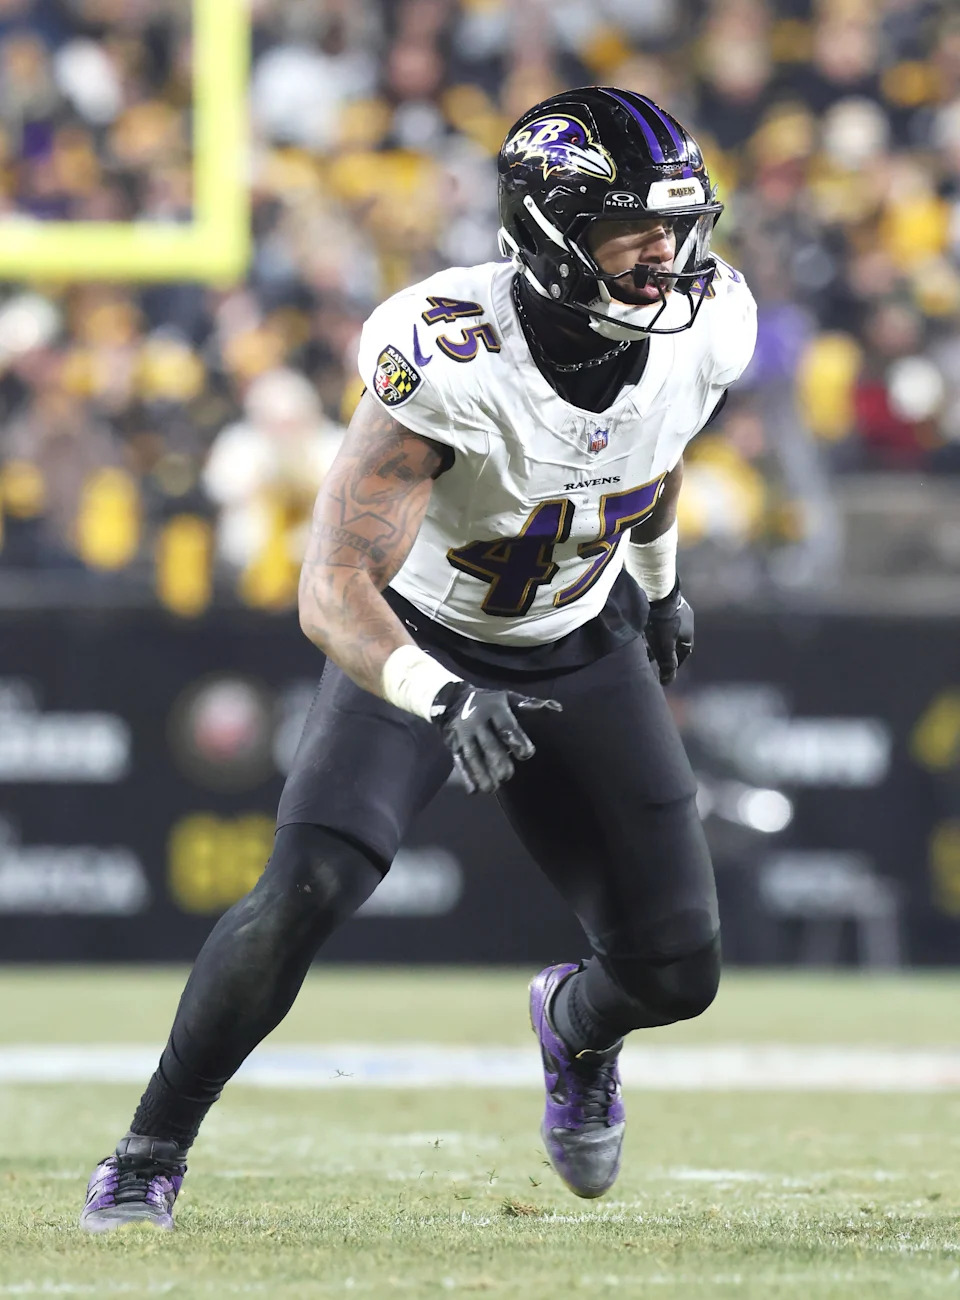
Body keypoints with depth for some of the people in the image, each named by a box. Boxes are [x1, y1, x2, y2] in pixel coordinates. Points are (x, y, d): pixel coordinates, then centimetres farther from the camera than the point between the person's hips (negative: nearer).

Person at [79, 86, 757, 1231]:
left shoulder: (699, 332, -18)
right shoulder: (453, 363, -35)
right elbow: (331, 590, -39)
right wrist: (441, 699, -56)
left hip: (582, 651, 4)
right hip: (417, 643, -4)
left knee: (675, 972, -1)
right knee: (306, 890, -27)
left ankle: (578, 1027, 38)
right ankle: (152, 1150, -8)